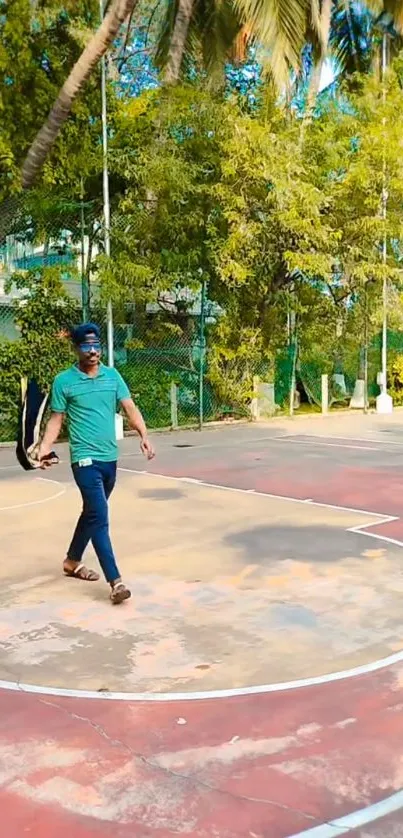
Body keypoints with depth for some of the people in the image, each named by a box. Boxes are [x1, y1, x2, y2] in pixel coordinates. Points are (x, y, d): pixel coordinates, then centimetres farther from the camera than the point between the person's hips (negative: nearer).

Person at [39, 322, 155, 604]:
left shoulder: (112, 376, 6)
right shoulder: (64, 381, -4)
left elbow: (130, 408, 1)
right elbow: (56, 419, 1)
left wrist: (144, 436, -15)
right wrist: (44, 449, -13)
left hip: (110, 458, 5)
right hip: (85, 459, -5)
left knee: (92, 513, 19)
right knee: (99, 518, -12)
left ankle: (72, 561, 38)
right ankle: (116, 581, -11)